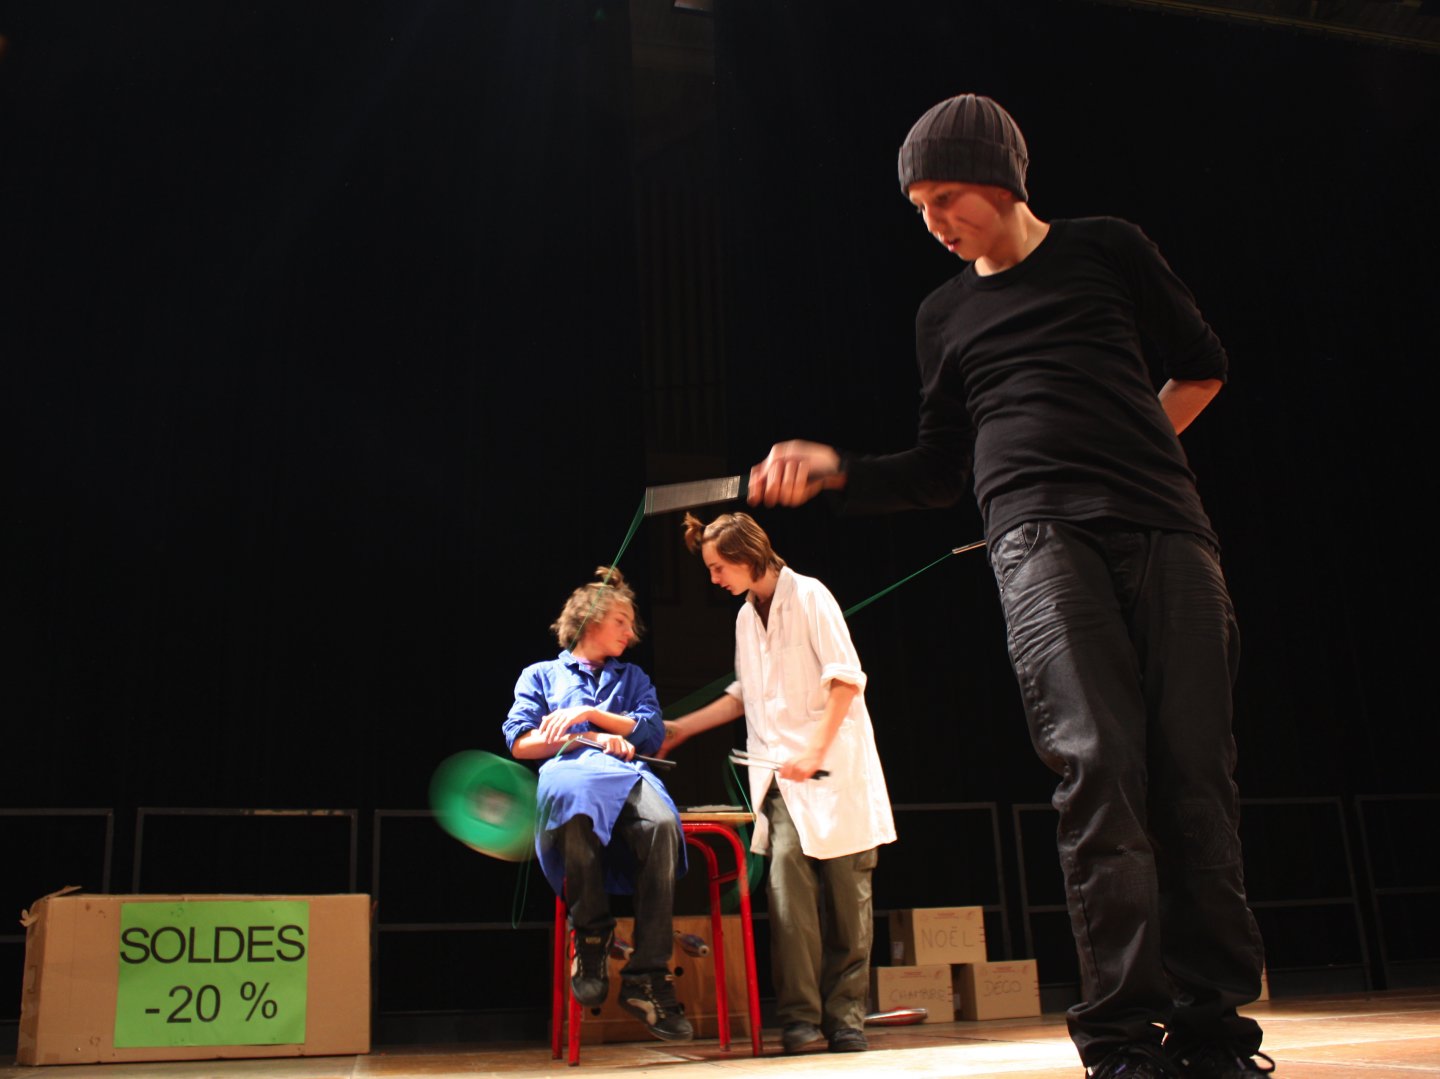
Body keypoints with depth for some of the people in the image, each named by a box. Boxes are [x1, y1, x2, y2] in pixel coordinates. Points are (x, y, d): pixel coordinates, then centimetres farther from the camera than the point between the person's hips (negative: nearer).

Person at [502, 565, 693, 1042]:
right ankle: (591, 935, -26)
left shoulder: (633, 677, 33)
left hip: (626, 775, 2)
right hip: (568, 774, -2)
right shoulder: (541, 675, 26)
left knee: (662, 823, -36)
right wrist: (590, 739, 0)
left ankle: (647, 977, -34)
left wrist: (588, 714, 4)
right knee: (575, 801, -43)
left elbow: (653, 734, 14)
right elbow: (520, 743, 11)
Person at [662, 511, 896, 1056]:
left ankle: (844, 1015, 8)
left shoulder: (808, 596, -5)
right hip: (780, 773, 5)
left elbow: (847, 678, -12)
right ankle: (799, 1016, -8)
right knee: (786, 875, -13)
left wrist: (814, 752, -18)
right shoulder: (746, 617, 15)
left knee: (847, 889, -2)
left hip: (834, 765, -4)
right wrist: (683, 727, 24)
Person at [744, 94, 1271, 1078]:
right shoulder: (945, 314, 21)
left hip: (1167, 530, 0)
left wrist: (1135, 452, 16)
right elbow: (939, 472, 20)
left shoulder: (1106, 249, 16)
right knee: (1098, 762, -17)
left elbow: (1202, 364, 23)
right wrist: (834, 468, 8)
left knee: (1196, 773, -6)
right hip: (1038, 533, 0)